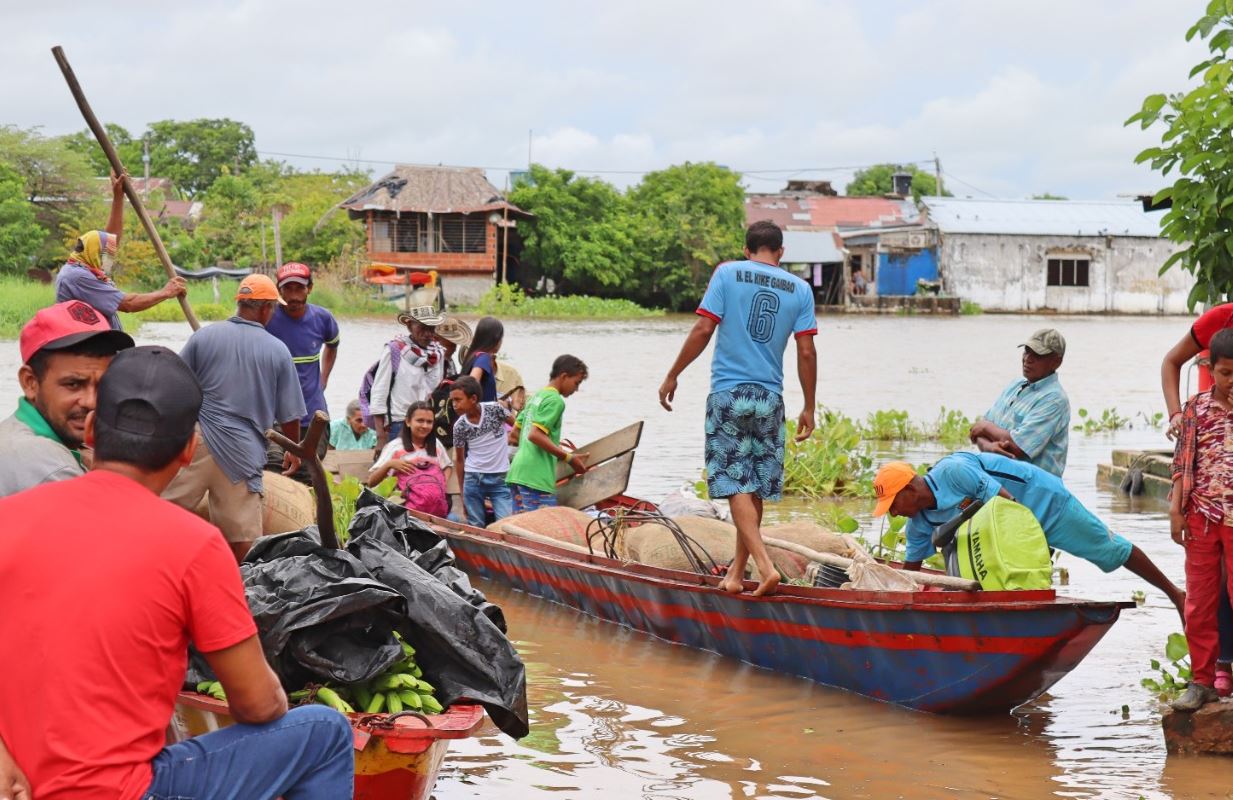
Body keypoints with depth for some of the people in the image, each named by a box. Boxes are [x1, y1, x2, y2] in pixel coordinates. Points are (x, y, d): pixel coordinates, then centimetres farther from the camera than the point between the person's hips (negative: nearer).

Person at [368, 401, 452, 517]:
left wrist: (443, 484, 13)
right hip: (411, 508, -4)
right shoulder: (395, 447, 5)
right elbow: (371, 482, 4)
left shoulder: (435, 444, 17)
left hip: (439, 508, 4)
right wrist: (389, 464, -12)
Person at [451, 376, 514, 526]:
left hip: (500, 478, -2)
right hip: (473, 479, 2)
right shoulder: (460, 426, -4)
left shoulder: (494, 409, -11)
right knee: (475, 527, 3)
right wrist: (462, 493, 8)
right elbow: (459, 459, 6)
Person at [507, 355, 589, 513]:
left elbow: (515, 431, 24)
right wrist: (568, 458, -14)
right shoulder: (556, 401, -9)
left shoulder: (536, 396, 20)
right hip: (536, 476, -10)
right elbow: (535, 435, -19)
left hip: (516, 473, 10)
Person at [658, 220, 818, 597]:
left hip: (728, 394, -3)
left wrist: (672, 376, 2)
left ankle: (765, 566, -18)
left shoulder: (727, 273, 0)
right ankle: (736, 573, 17)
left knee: (736, 485, -4)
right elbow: (806, 353, 2)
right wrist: (809, 408, 9)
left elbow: (703, 329, -7)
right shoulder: (800, 289, 6)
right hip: (770, 397, 3)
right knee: (755, 488, 10)